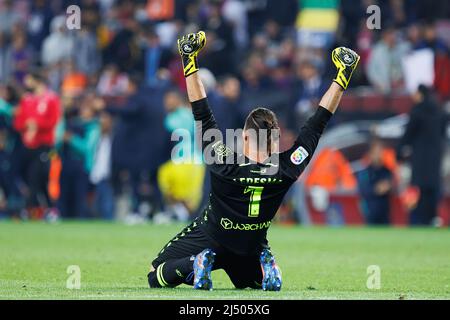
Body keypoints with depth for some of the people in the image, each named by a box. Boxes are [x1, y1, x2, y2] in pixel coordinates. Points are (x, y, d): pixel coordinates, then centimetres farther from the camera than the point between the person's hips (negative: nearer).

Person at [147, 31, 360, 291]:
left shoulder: (226, 166, -27)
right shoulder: (286, 171, -21)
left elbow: (203, 115, -24)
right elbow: (318, 124, -16)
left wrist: (190, 63, -20)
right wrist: (343, 77, -11)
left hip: (207, 241, -2)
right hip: (252, 249, 2)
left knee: (157, 279, 10)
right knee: (263, 283, 32)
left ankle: (198, 264, -17)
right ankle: (264, 266, -3)